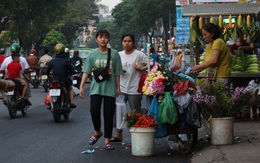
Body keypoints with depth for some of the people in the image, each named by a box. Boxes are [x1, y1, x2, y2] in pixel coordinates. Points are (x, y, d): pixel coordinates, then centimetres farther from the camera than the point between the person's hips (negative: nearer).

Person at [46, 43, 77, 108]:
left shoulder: (52, 61, -2)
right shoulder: (66, 61, -11)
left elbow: (47, 72, 2)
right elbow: (72, 71, -7)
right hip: (65, 82, -2)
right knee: (70, 89, 29)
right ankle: (72, 102, 16)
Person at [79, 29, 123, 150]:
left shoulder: (114, 54, 2)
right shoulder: (92, 54, 3)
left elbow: (117, 73, 5)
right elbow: (86, 72, 2)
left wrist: (118, 88, 5)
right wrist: (81, 87, -6)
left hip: (110, 89, 0)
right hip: (96, 88, 0)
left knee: (108, 115, 2)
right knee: (94, 112, -10)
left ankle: (107, 141, 11)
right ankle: (97, 132, 19)